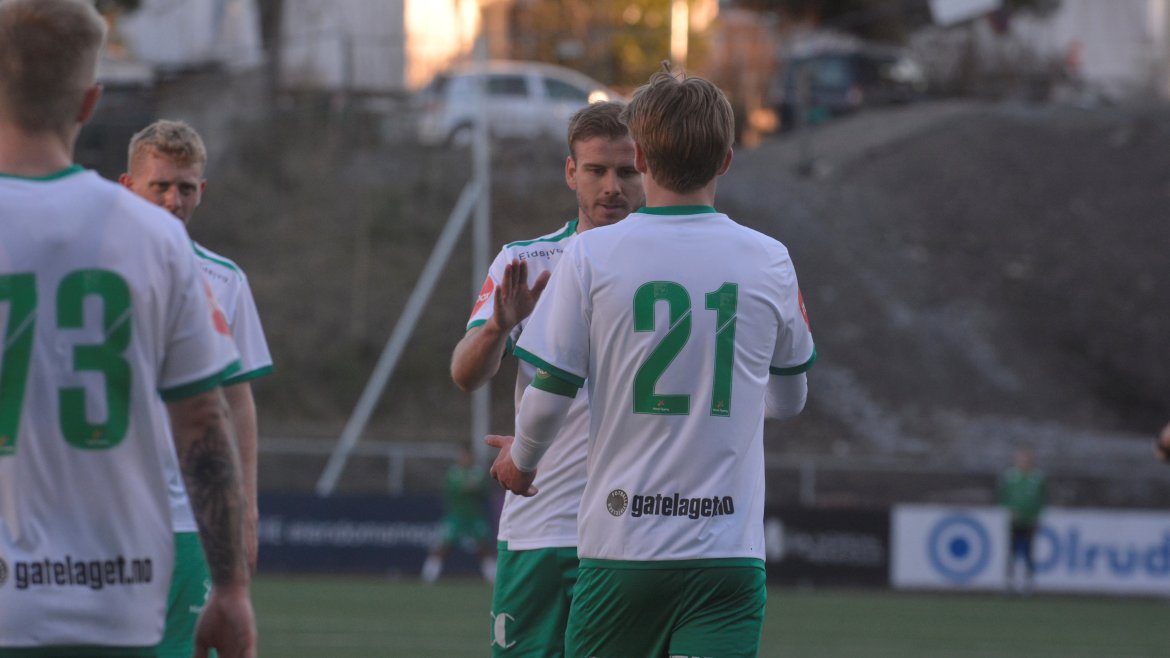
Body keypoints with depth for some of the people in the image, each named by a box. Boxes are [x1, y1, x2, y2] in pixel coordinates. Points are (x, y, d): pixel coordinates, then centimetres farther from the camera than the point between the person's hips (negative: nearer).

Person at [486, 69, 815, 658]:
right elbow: (789, 399, 19)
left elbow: (549, 395, -2)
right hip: (730, 549, 1)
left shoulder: (591, 256, -4)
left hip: (620, 546, -1)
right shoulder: (769, 262, 3)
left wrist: (521, 458, 21)